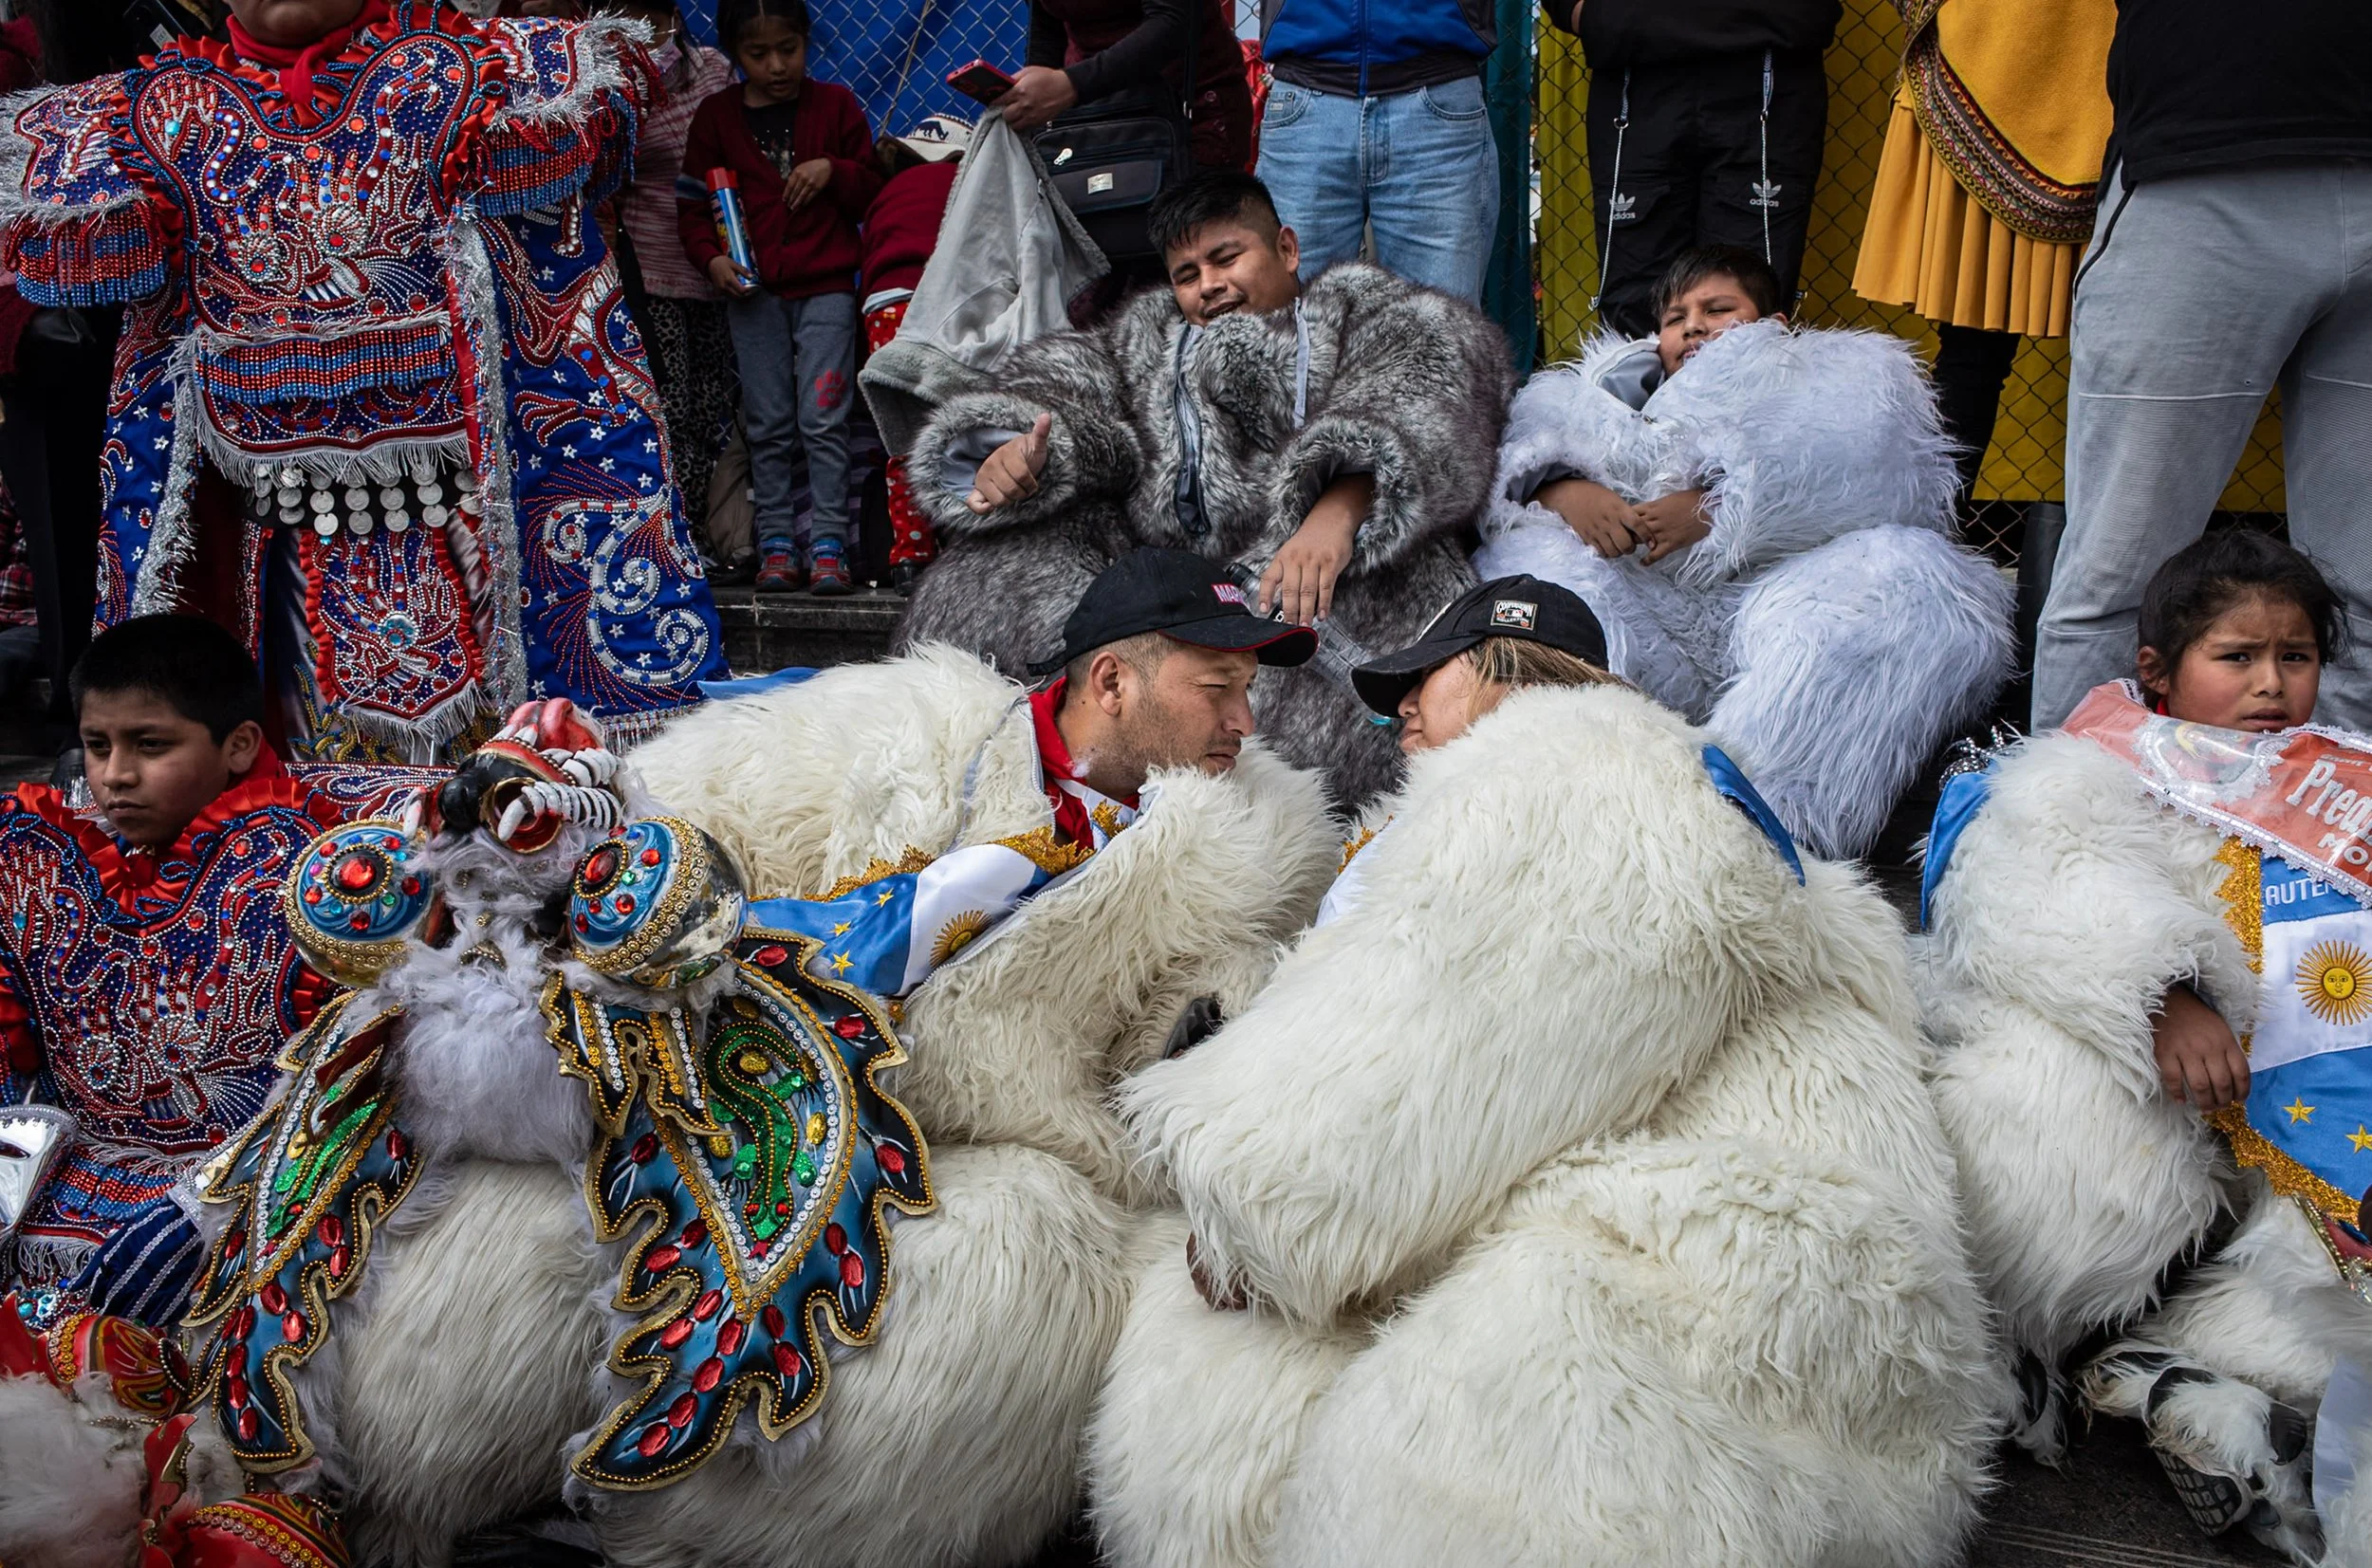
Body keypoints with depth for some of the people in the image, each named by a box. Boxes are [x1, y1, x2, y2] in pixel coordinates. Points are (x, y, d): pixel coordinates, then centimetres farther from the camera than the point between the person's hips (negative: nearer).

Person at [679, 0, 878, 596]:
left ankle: (828, 544, -3)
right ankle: (777, 544, 8)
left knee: (824, 418, -7)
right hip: (753, 293, 1)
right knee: (768, 427, 3)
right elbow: (692, 202, 9)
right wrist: (712, 256, -8)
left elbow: (874, 190, 9)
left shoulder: (835, 104, 6)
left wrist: (833, 170, -10)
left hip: (825, 286, -1)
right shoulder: (716, 115, 7)